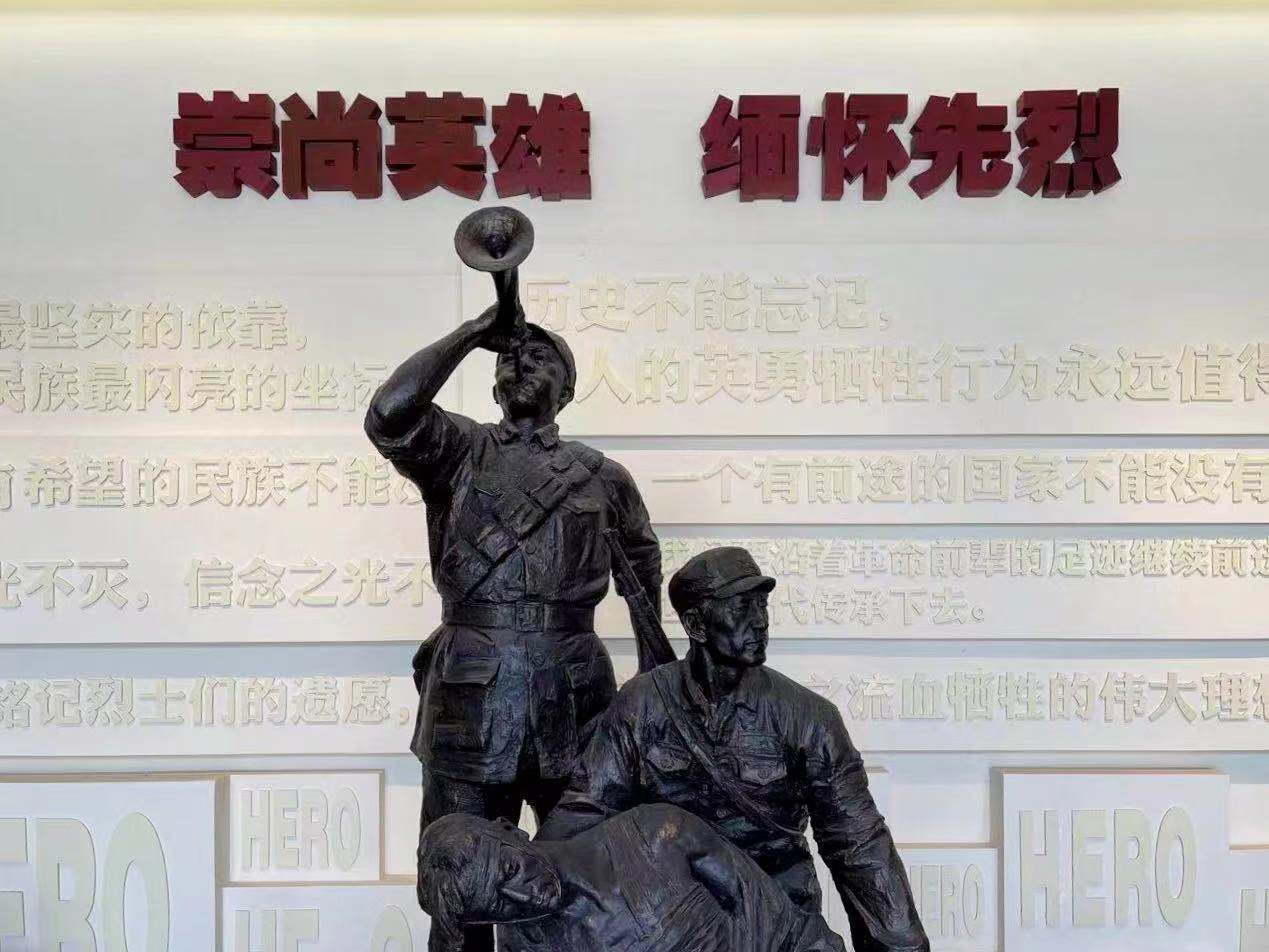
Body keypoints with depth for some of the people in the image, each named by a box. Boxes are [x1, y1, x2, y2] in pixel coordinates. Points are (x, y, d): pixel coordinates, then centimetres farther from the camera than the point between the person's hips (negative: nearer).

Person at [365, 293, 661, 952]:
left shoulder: (602, 477, 12)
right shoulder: (460, 449, 6)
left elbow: (644, 575, 22)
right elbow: (388, 415, -14)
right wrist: (471, 335, -8)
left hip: (572, 705, 1)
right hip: (469, 706, -1)